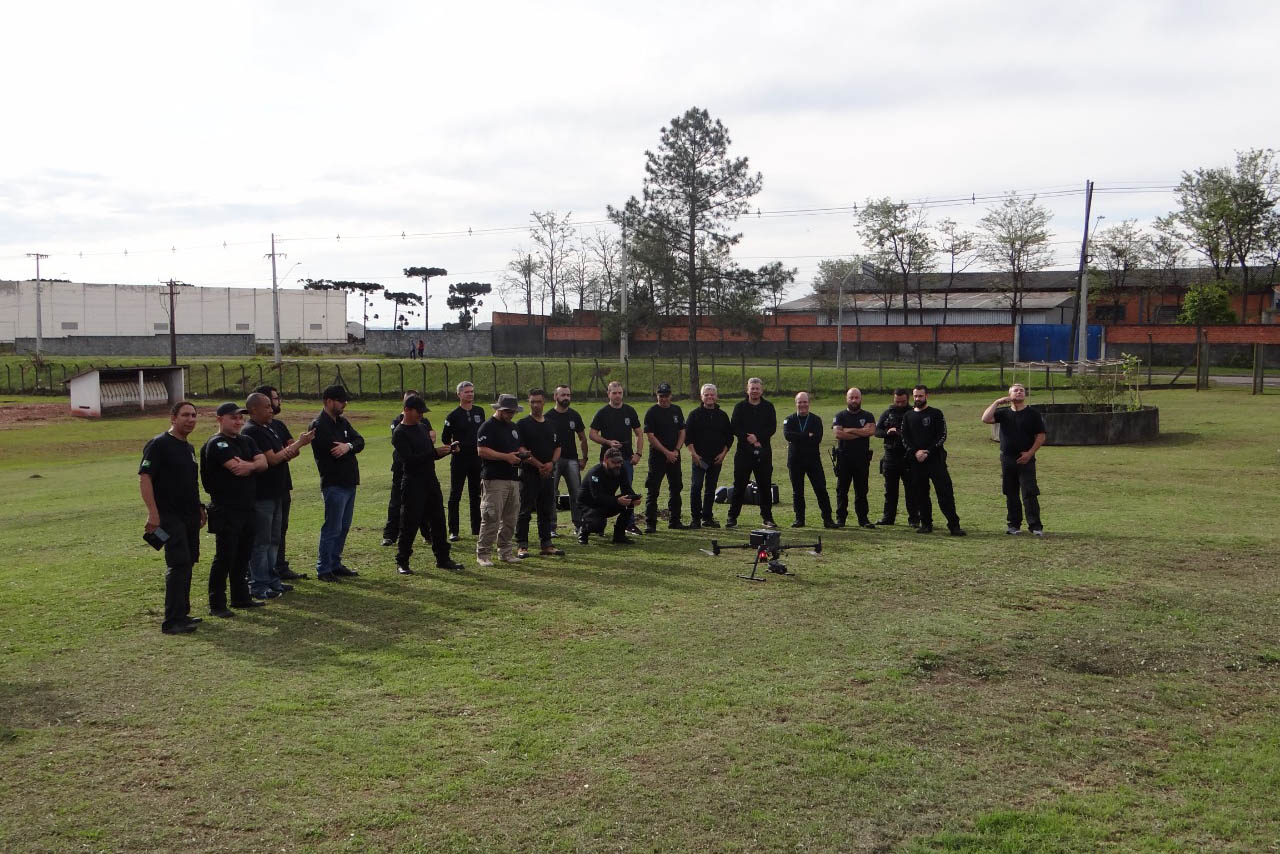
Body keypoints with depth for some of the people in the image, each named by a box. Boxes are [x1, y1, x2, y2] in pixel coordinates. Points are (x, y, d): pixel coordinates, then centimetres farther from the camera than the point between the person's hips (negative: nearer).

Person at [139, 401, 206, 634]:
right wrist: (153, 512, -23)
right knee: (178, 564, -13)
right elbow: (144, 477, -17)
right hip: (169, 515, -9)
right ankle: (172, 621, -11)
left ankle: (181, 613, 23)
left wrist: (199, 508, 22)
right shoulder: (159, 444, -10)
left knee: (188, 562, 12)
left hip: (190, 516, 9)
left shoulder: (189, 448, 17)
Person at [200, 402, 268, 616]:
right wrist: (254, 465, -3)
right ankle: (217, 604, 1)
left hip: (247, 507, 8)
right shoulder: (217, 444, -11)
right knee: (224, 557, -5)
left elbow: (263, 462, 1)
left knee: (243, 556, 15)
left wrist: (249, 465, -20)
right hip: (226, 509, -8)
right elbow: (236, 468, -22)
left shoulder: (246, 441, 16)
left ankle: (240, 597, 25)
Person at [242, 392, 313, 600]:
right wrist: (298, 444, -12)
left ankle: (271, 580, 23)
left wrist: (298, 445, -7)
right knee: (261, 542, -4)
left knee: (273, 541, 15)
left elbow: (284, 455, 15)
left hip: (275, 493, 10)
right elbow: (272, 459, -20)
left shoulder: (269, 430, 15)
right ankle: (258, 586, 2)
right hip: (261, 495, -10)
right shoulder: (251, 432, -16)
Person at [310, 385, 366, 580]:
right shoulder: (319, 425, -12)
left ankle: (335, 564, 23)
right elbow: (334, 450, -21)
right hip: (334, 483, -9)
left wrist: (349, 446, -18)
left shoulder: (342, 422, 15)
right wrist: (353, 447, -4)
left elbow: (360, 441, 3)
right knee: (332, 528, -5)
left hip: (349, 482, 9)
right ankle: (323, 569, 3)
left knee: (343, 527, 14)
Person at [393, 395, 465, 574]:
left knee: (438, 521, 11)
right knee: (410, 524, -2)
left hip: (431, 481, 8)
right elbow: (409, 459, -21)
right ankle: (402, 562, 9)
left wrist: (448, 450, 2)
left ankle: (443, 559, 20)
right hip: (413, 484, -8)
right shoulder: (399, 433, -11)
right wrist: (435, 452, -26)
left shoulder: (423, 427, 14)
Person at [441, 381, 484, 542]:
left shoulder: (479, 412, 9)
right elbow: (445, 438, 0)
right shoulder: (453, 415, -5)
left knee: (476, 495, 10)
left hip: (477, 458, 5)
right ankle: (453, 531, 4)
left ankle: (477, 529, 18)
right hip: (459, 459, -4)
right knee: (455, 495, 0)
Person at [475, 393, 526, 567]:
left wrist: (523, 453, 5)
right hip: (494, 479, -8)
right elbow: (482, 451, -15)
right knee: (491, 518, -9)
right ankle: (483, 553, -3)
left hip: (513, 479, 8)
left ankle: (505, 552, 18)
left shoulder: (513, 427, 20)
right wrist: (506, 457, -19)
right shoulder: (488, 427, -6)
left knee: (510, 519, 10)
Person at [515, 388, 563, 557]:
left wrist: (551, 463, -4)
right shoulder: (523, 424, -3)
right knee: (525, 511, -3)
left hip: (548, 473, 6)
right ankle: (522, 545, 3)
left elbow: (557, 447, 16)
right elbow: (521, 449, -11)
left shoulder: (550, 424, 15)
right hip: (529, 473, -5)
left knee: (547, 511, 9)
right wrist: (539, 465, -15)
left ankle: (546, 544, 16)